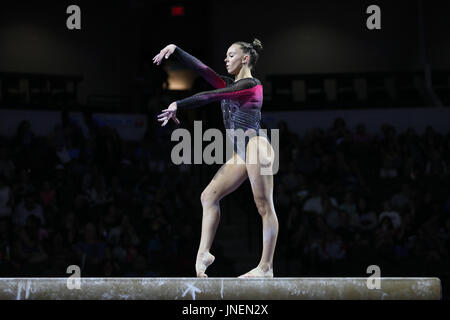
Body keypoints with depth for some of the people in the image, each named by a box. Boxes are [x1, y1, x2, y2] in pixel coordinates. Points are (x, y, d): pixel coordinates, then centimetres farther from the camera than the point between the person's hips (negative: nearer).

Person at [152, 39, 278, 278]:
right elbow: (200, 68, 13)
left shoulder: (251, 84, -4)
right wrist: (175, 50, 2)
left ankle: (266, 267, -11)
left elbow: (210, 96, -11)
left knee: (264, 206, -8)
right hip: (240, 155, 9)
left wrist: (178, 105, -11)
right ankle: (203, 253, -4)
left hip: (255, 146, -9)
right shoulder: (228, 85, 21)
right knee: (209, 196, 0)